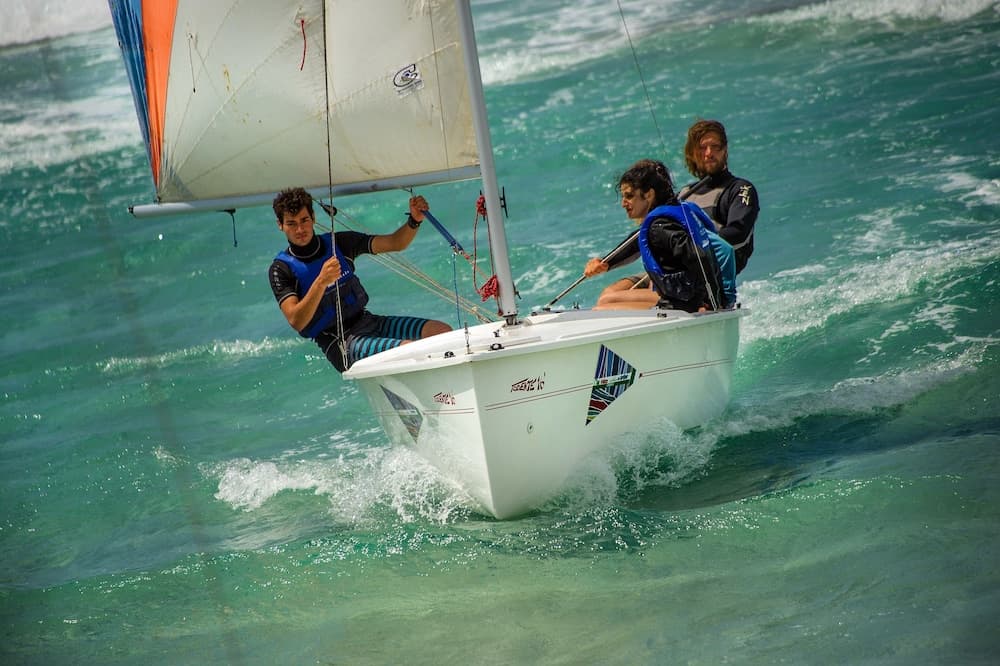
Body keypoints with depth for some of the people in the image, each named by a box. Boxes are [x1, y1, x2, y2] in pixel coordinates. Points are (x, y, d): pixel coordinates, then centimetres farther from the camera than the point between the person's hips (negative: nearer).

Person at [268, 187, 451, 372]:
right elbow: (296, 322, -20)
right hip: (338, 343, -6)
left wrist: (415, 220, -16)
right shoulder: (281, 269, -6)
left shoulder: (338, 242, 7)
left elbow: (395, 243, 5)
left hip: (366, 320, 6)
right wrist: (320, 282, -34)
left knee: (443, 330, -12)